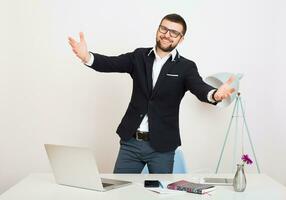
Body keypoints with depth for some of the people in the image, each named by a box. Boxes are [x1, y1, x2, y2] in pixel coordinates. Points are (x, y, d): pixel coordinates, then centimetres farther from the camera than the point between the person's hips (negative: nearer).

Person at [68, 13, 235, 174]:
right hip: (130, 142, 2)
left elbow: (200, 88, -19)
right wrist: (87, 57, -30)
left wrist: (215, 94, -44)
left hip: (162, 146, -1)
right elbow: (111, 63, -8)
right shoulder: (139, 56, 4)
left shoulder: (186, 67, -3)